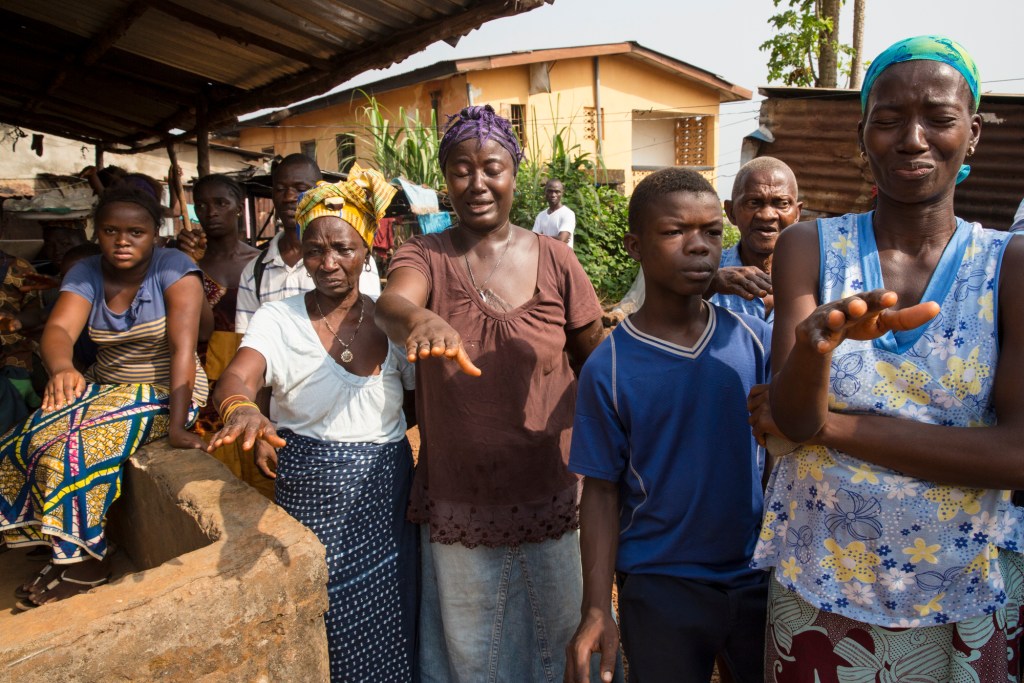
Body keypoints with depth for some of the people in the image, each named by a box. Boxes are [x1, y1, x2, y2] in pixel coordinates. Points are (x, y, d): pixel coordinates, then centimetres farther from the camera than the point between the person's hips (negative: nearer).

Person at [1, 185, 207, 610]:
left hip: (166, 393, -6)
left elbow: (183, 347, -23)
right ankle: (68, 550, 5)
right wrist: (61, 368, -41)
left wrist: (177, 424, -32)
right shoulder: (85, 275, 1)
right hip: (105, 389, 6)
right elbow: (59, 328, -16)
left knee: (77, 451, -24)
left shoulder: (174, 269, -14)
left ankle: (85, 560, -2)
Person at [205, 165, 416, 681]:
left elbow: (421, 404, 7)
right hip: (308, 497, -1)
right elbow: (236, 377, -22)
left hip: (384, 496, 1)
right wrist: (241, 410, -43)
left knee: (384, 634, 12)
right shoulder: (278, 319, -4)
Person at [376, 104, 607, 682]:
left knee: (555, 636, 20)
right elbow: (389, 303, -27)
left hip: (549, 499, 0)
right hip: (457, 506, 0)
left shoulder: (554, 261, -5)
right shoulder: (425, 256, -4)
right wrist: (421, 319, -49)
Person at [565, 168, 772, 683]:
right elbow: (602, 490, -7)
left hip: (761, 578, 3)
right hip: (661, 588, -2)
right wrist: (596, 609, -9)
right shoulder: (608, 368, -12)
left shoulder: (754, 338, -5)